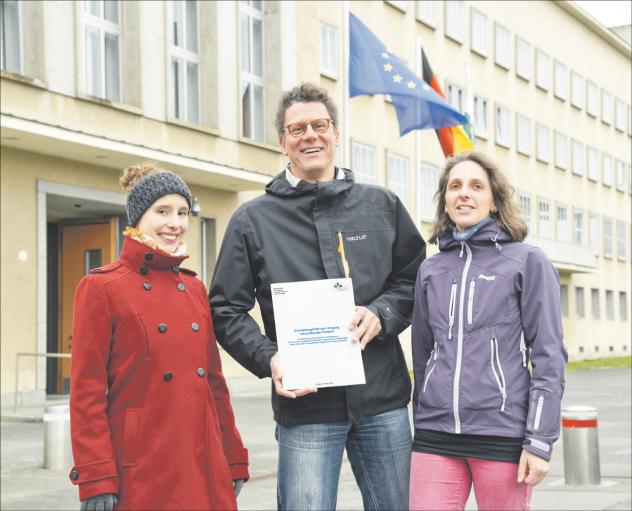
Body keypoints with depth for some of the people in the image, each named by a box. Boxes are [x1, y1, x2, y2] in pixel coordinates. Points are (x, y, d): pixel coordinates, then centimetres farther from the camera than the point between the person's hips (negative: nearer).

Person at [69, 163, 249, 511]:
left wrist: (234, 462, 12)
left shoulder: (195, 289, 12)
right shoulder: (101, 287, -4)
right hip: (140, 474, -5)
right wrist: (96, 481, -13)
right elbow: (86, 391, -8)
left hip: (204, 470, 5)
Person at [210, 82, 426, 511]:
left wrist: (382, 314, -6)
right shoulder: (253, 220, 4)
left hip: (383, 399, 2)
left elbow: (416, 279, 13)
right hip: (305, 408, -2)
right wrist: (268, 358, -12)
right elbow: (227, 310, 5)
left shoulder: (383, 206, 9)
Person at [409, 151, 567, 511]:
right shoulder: (430, 270, 12)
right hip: (435, 435, 3)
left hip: (502, 436, -3)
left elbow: (549, 357, -4)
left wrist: (540, 440, -10)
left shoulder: (528, 262, 1)